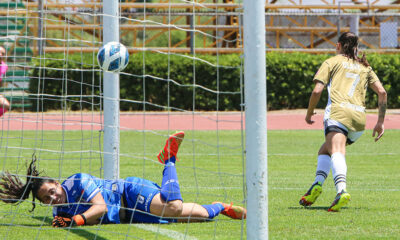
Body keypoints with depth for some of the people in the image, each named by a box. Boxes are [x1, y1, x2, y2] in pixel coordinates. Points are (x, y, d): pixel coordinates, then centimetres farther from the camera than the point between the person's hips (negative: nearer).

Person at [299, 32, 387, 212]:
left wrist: (309, 113, 20)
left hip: (338, 111, -5)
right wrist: (380, 122, 19)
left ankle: (341, 191, -44)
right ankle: (317, 183, -8)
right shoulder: (365, 67, 27)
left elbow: (317, 90, 5)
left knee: (337, 152, -23)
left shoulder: (332, 62, 16)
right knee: (325, 149, 15)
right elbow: (382, 92, 16)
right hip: (359, 117, 5)